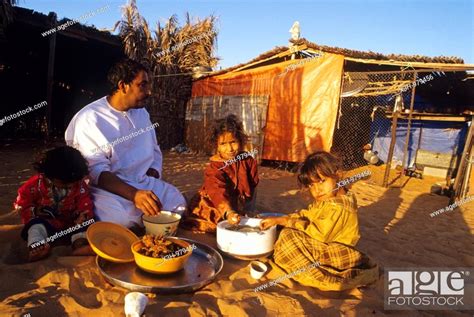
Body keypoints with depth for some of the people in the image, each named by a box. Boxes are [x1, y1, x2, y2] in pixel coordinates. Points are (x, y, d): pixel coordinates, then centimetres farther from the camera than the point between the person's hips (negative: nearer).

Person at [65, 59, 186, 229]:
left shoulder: (142, 113, 13)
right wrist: (134, 194, -34)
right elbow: (95, 170, -19)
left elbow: (155, 153, 17)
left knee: (177, 202, -18)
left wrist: (150, 185, -2)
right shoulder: (89, 119, -9)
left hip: (145, 183, 6)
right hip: (108, 188, -5)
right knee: (120, 218, -34)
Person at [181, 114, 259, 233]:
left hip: (238, 207, 4)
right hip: (213, 207, -4)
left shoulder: (248, 161, -6)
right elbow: (218, 192, -39)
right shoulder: (214, 168, -22)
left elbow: (252, 183, 7)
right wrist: (229, 213, -56)